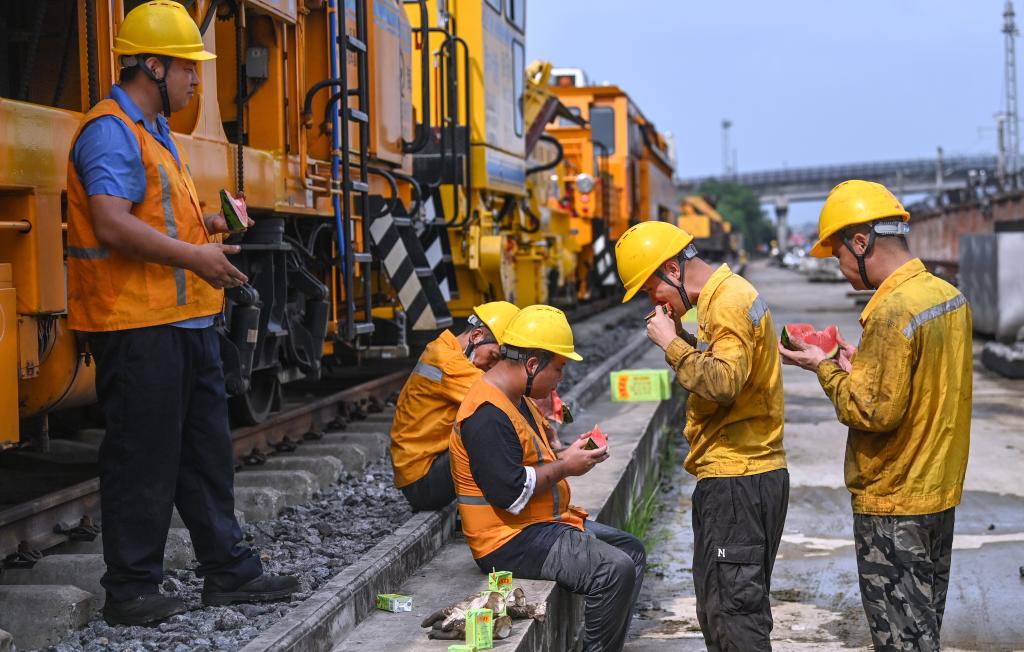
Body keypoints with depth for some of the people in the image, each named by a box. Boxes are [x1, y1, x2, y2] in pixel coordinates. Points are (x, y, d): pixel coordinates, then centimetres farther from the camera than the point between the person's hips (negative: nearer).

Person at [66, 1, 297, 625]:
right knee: (144, 457, -3)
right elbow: (112, 225, -25)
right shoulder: (112, 131, -14)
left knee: (207, 450, 14)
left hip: (185, 319, 10)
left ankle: (228, 569, 23)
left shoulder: (155, 132, 20)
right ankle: (131, 590, 7)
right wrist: (195, 257, -21)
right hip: (137, 323, -10)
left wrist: (208, 225, 12)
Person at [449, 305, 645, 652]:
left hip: (543, 523, 11)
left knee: (631, 550, 12)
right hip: (511, 543, -11)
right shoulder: (487, 415, -22)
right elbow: (509, 493, -28)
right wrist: (564, 468, -15)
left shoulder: (517, 399, 13)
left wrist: (569, 454, 8)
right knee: (615, 570, -22)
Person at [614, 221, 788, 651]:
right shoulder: (726, 296, 16)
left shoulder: (729, 303, -15)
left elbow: (723, 382, -28)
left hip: (738, 482, -11)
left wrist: (671, 344, -19)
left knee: (733, 610, -8)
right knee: (717, 609, 17)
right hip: (739, 474, 11)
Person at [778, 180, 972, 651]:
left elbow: (873, 412, -24)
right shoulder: (949, 296, 5)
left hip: (892, 505, -9)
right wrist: (862, 365, 8)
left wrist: (825, 368, -10)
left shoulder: (891, 313, -23)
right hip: (939, 491, 9)